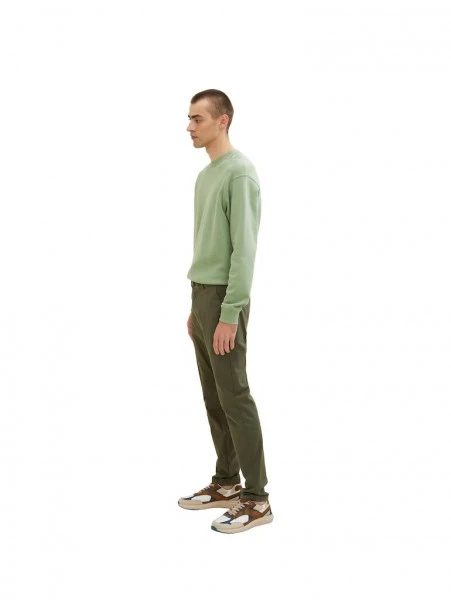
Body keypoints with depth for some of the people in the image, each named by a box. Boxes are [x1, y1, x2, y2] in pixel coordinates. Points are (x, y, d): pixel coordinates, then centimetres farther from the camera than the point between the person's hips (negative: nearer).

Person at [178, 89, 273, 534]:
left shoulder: (239, 173, -16)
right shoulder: (205, 175, 16)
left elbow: (244, 249, -21)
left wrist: (229, 314, -23)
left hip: (223, 301, -10)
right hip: (201, 296, 10)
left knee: (234, 397, -6)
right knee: (213, 396, 13)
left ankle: (256, 497, 2)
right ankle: (226, 482, 24)